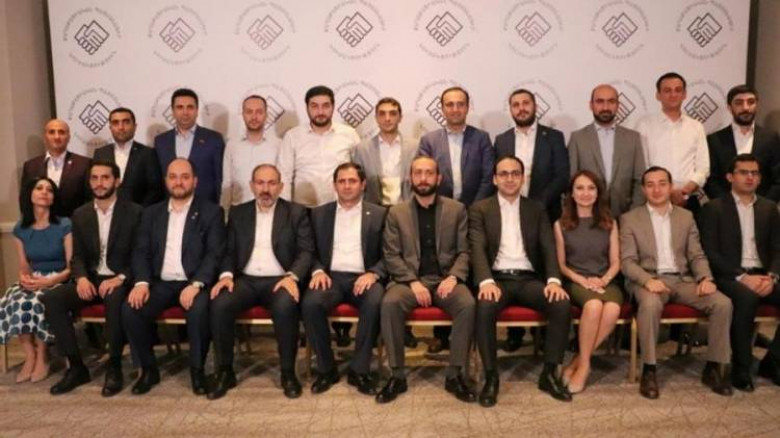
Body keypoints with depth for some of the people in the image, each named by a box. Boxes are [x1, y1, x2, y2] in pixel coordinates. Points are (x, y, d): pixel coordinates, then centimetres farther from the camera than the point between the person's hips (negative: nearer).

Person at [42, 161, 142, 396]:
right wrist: (82, 277, -13)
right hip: (91, 279, 5)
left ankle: (114, 367, -19)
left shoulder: (134, 212, -3)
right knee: (51, 298, -21)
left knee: (114, 298, -38)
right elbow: (77, 256, 9)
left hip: (120, 280, -5)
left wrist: (120, 278, -22)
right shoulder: (80, 214, 10)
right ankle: (76, 366, -10)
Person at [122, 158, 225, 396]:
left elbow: (214, 254, -6)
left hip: (194, 283, -3)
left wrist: (196, 284, -22)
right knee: (130, 308, -22)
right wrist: (142, 282, -11)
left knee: (198, 309, -34)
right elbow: (141, 251, 8)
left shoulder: (211, 212, 4)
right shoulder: (151, 213, 16)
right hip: (160, 283, 4)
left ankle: (197, 370, -10)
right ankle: (149, 369, -1)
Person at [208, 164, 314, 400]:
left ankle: (288, 372, -14)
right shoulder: (238, 213, 15)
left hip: (279, 279, -2)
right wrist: (226, 274, -10)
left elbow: (306, 251, -2)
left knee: (285, 307, -34)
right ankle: (225, 371, -9)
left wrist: (293, 276, -20)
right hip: (245, 280, 3)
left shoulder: (297, 212, 7)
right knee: (219, 305, -27)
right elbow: (229, 251, 11)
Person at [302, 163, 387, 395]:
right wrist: (318, 271, -9)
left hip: (363, 278, -1)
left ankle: (359, 370, -16)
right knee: (310, 303, -30)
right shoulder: (319, 214, 15)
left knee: (375, 302, -34)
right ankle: (326, 368, -10)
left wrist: (373, 274, -14)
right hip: (331, 276, 1)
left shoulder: (379, 214, 10)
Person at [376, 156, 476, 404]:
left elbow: (464, 251, 6)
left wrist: (453, 277, -13)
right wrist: (413, 282, -13)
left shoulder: (456, 209, 10)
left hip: (445, 278, 0)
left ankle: (455, 374, -15)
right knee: (389, 303, -32)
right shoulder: (396, 213, 8)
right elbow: (391, 255, 2)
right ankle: (397, 376, -18)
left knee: (467, 304, -31)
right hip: (409, 279, 0)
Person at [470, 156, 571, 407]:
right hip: (497, 278, -2)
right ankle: (491, 376, -18)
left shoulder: (536, 209, 15)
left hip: (529, 279, 2)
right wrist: (486, 281, -25)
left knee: (562, 303, -26)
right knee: (485, 306, -35)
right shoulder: (480, 209, 8)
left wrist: (554, 280, -15)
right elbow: (477, 249, -6)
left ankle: (550, 373, -9)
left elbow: (549, 248, 4)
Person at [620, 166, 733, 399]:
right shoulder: (630, 219, 3)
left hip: (682, 279, 4)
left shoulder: (686, 217, 14)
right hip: (648, 280, -4)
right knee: (650, 304, -37)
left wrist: (706, 277, -10)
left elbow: (697, 255, 12)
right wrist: (648, 280, -23)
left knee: (723, 303, -20)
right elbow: (627, 261, -4)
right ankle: (649, 370, -23)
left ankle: (714, 367, -4)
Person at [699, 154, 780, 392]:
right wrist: (742, 277, -17)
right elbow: (710, 253, -6)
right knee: (746, 297, -36)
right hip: (730, 276, -4)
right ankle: (741, 367, -20)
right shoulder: (713, 208, 2)